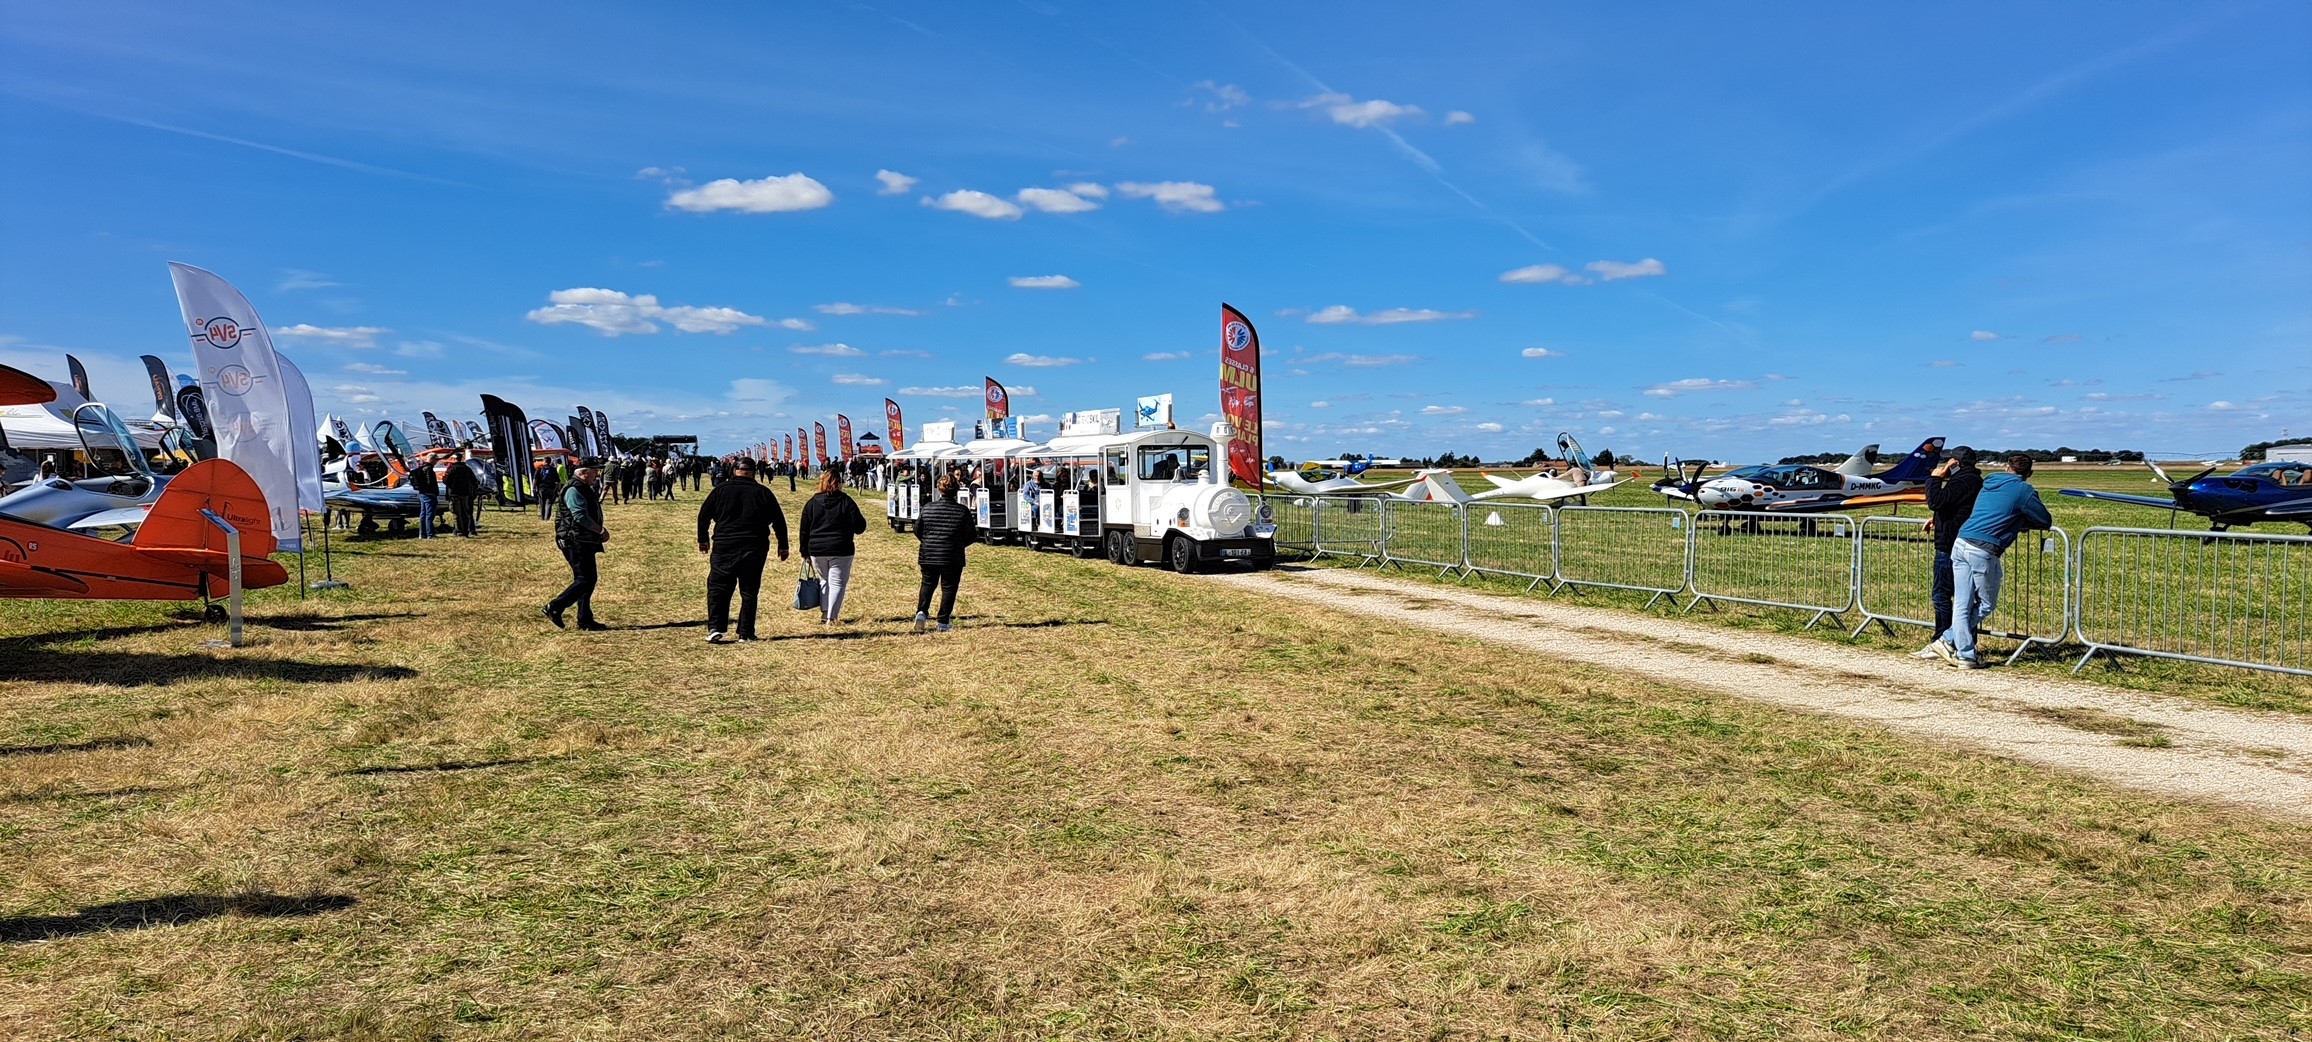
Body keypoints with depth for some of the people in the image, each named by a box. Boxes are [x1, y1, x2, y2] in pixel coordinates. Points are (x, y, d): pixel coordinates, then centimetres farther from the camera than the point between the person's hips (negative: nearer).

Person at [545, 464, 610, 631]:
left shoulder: (586, 490, 17)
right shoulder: (574, 491, -15)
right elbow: (581, 517, -24)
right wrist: (601, 531, -19)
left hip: (586, 542, 11)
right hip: (576, 542, -11)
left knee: (590, 579, 10)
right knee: (584, 579, -10)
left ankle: (585, 620, 14)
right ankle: (554, 607, -3)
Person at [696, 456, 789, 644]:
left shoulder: (721, 490, 3)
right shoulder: (763, 493, 3)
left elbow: (704, 515, 6)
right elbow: (779, 521, 6)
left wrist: (703, 539, 19)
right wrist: (783, 546, 15)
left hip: (723, 548, 0)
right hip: (754, 550, 0)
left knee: (718, 589, 5)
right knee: (749, 591, 6)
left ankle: (715, 628, -7)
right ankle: (746, 633, 6)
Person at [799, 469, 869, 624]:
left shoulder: (812, 503, 4)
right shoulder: (846, 502, -6)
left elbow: (804, 530, 6)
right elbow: (859, 527, -6)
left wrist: (805, 552, 12)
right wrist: (863, 521, 16)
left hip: (817, 550, 3)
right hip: (840, 551, -3)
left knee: (824, 580, 21)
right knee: (837, 583, 4)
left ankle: (824, 612, 12)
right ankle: (831, 618, -1)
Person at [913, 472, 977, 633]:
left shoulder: (928, 508, -3)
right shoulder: (962, 511, -9)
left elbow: (917, 530, 6)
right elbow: (971, 536, -4)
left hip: (928, 555, 2)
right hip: (953, 557, -2)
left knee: (928, 584, 20)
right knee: (949, 588, 9)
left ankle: (922, 612, 1)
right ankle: (943, 622, 10)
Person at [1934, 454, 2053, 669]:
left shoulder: (1989, 485, 21)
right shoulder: (2024, 491, 2)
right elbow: (2046, 522, 9)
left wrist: (2015, 522, 24)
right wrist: (2024, 523, 26)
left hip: (1960, 544, 6)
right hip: (1983, 551, -6)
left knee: (1961, 605, 6)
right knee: (1986, 604, 10)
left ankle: (1965, 655, 7)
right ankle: (1949, 640, 8)